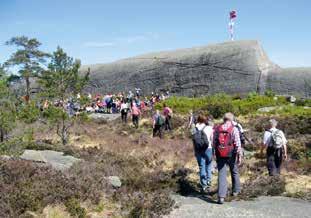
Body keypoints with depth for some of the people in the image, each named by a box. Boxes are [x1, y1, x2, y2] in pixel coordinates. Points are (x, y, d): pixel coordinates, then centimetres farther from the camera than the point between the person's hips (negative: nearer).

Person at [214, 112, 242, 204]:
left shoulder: (217, 129, 1)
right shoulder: (234, 129, -8)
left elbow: (214, 143, 5)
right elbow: (238, 144, -10)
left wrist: (216, 153, 16)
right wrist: (239, 156, -4)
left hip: (220, 155, 1)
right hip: (231, 155, -1)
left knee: (221, 174, 1)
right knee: (234, 172, 20)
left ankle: (221, 196, -8)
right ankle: (236, 190, 36)